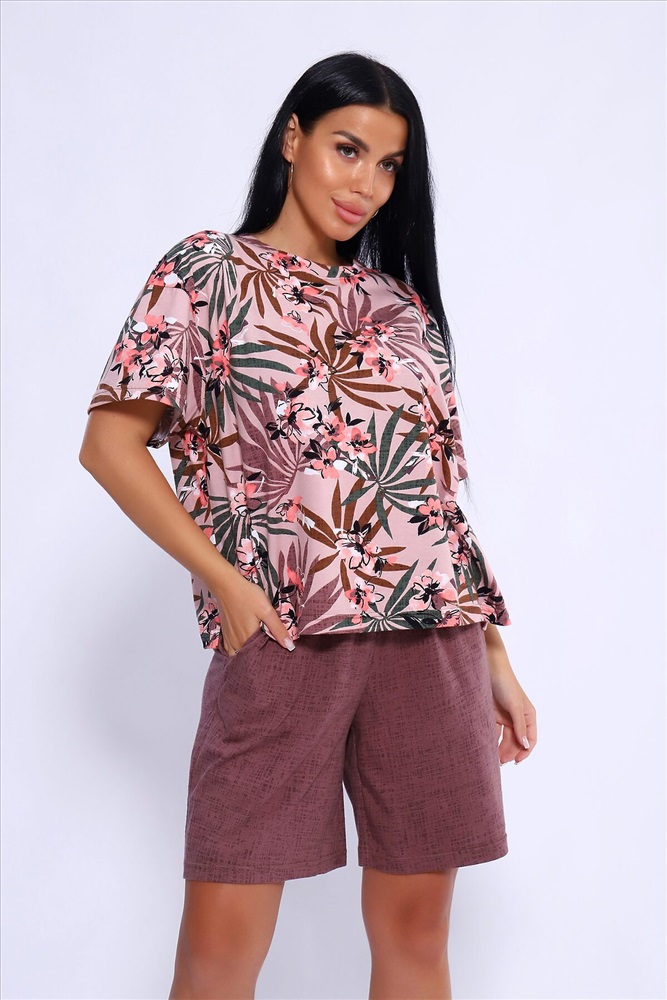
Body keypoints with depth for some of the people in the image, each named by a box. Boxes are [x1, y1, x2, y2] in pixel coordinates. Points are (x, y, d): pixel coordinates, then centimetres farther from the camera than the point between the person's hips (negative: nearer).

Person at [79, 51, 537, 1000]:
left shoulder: (403, 304, 17)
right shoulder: (206, 272, 5)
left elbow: (437, 486, 17)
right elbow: (111, 442, -1)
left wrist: (495, 656, 13)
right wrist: (225, 581, -10)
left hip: (433, 636, 4)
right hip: (282, 636, -4)